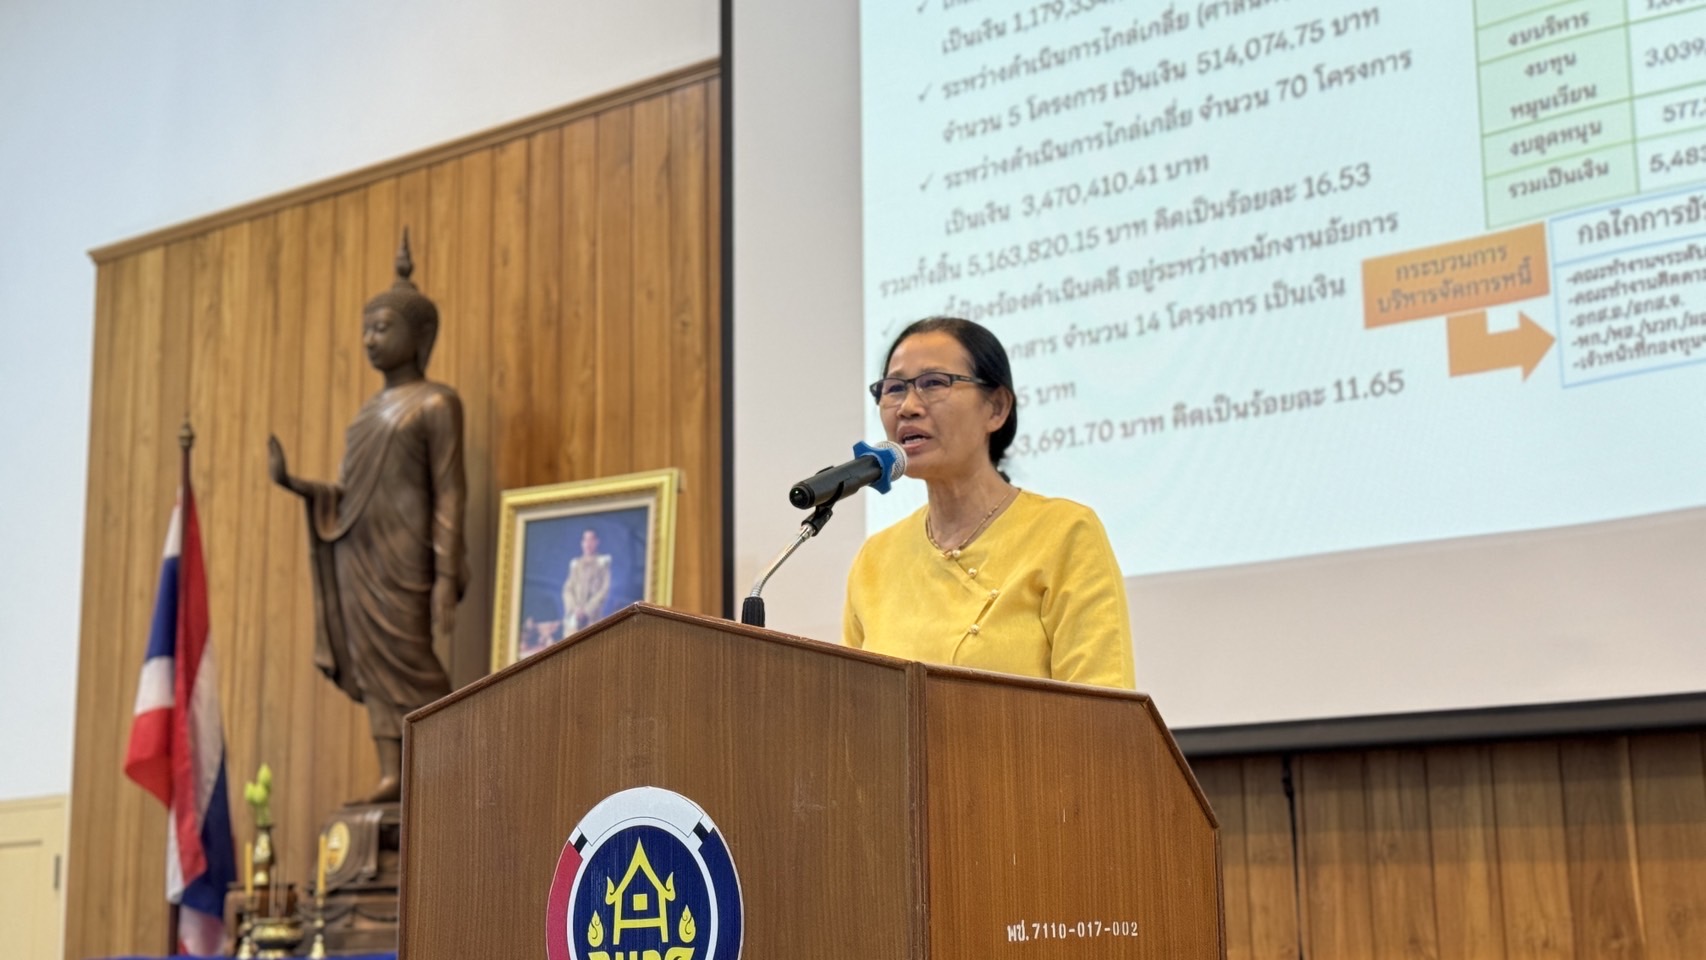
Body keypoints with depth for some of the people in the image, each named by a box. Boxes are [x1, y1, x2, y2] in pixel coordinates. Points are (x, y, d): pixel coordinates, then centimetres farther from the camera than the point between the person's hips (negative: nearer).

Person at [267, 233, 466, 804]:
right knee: (373, 669, 1)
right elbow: (346, 495, 17)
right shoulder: (371, 410, 19)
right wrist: (293, 483, 1)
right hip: (357, 555, 7)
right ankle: (392, 778, 0)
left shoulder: (435, 403, -3)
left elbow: (450, 493, -9)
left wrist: (446, 575, -16)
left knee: (408, 665, -10)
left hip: (402, 555, -7)